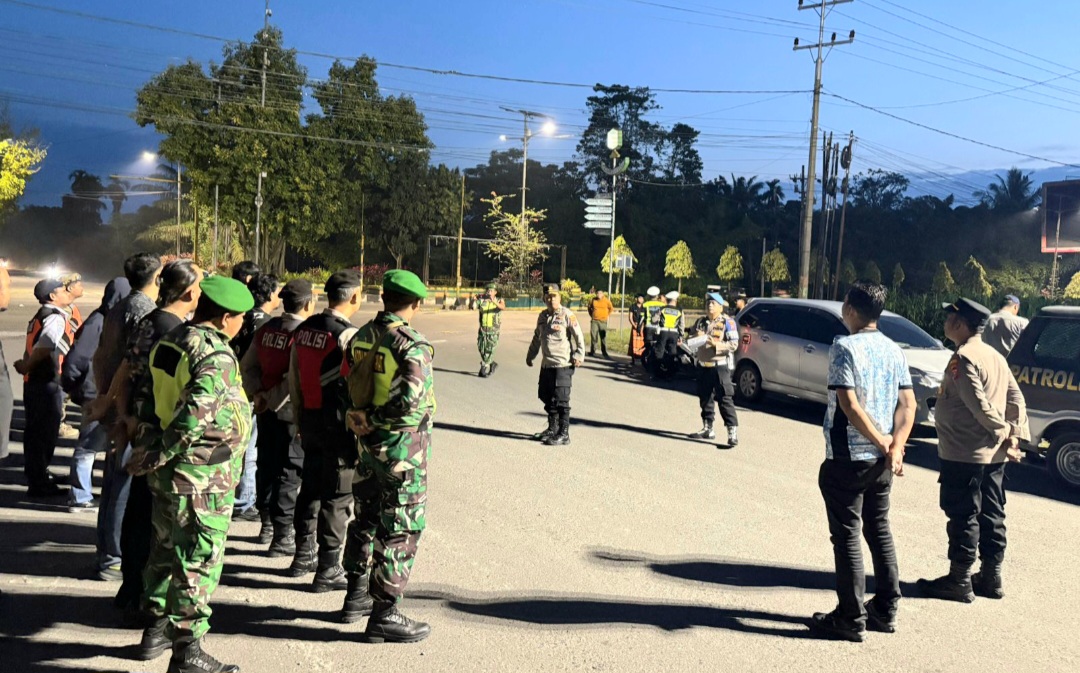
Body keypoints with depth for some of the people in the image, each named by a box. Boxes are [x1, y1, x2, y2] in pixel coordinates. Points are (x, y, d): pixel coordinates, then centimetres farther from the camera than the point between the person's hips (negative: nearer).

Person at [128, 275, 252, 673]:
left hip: (167, 473, 9)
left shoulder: (168, 343, 8)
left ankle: (156, 629, 35)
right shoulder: (216, 355, -20)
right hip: (203, 476, -9)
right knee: (198, 562, 0)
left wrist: (148, 445, 9)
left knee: (165, 550, 21)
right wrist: (158, 457, -18)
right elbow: (195, 415, -28)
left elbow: (145, 397, 10)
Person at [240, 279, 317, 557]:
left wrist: (257, 394, 1)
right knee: (289, 472, 1)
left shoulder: (267, 328, 5)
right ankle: (282, 537, 7)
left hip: (266, 410, 8)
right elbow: (295, 378, -24)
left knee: (267, 465, 18)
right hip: (291, 412, -7)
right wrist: (269, 401, -14)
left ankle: (270, 523, 33)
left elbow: (248, 365, 8)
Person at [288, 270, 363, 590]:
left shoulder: (304, 329, 6)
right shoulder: (347, 334, -17)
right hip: (338, 424, -8)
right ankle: (328, 569, 7)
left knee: (310, 488, 19)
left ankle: (303, 556, 30)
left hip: (309, 419, 8)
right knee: (337, 497, 1)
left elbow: (294, 379, 13)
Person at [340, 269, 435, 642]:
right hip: (402, 445, -7)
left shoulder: (362, 337, 4)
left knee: (367, 519, 20)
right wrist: (373, 419, -17)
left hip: (369, 443, 8)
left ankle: (356, 596, 33)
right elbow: (411, 398, -28)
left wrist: (364, 420, 5)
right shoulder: (412, 344, -18)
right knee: (401, 529, 1)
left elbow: (350, 385, 8)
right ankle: (384, 614, 7)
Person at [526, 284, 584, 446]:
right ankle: (552, 429, 28)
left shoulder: (567, 315, -7)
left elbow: (579, 337, -9)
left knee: (560, 400, -6)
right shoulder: (542, 316, 14)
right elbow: (536, 338, 25)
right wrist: (530, 355, 26)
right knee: (547, 398, 14)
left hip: (563, 365, -7)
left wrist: (579, 355, -16)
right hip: (546, 364, 7)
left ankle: (563, 434, 0)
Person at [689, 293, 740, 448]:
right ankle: (707, 429, 23)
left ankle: (733, 432, -11)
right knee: (705, 399, 12)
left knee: (725, 399, -10)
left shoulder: (727, 323, -5)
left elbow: (734, 344, -11)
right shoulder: (701, 322, 14)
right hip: (703, 366, 7)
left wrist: (716, 344, -23)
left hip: (720, 366, -7)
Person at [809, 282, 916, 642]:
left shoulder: (844, 347, -13)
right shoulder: (894, 351, 8)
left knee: (847, 536, 0)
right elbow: (908, 404, 2)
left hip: (847, 458, -7)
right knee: (879, 531, 16)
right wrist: (895, 447, -7)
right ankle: (885, 610, 24)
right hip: (881, 461, 7)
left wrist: (883, 444, -12)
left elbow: (849, 404, -20)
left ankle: (850, 619, 6)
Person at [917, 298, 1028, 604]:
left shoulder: (963, 358, -16)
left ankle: (959, 581, 6)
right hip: (994, 455, 9)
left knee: (962, 516, -1)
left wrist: (1001, 432, -14)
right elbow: (1016, 398, 10)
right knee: (991, 515, 14)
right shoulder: (995, 356, 12)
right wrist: (1014, 435, 5)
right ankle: (991, 576, 23)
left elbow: (979, 404, -22)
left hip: (964, 454, -9)